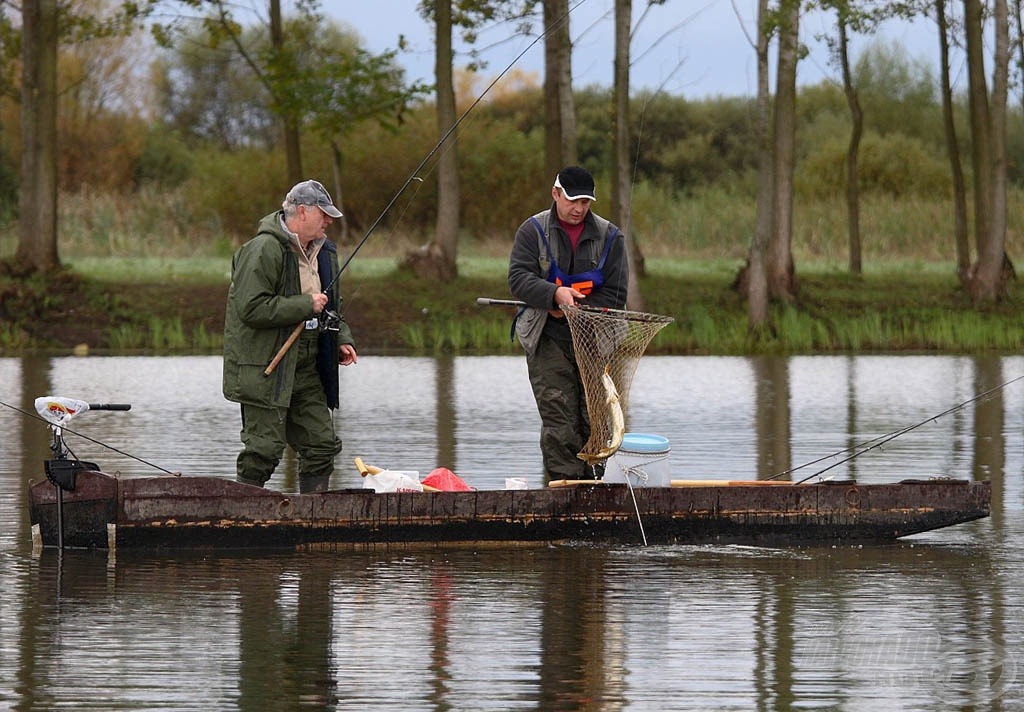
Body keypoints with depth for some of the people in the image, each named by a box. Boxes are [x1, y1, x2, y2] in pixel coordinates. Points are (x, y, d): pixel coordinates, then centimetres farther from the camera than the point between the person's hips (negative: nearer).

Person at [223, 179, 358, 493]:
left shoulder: (323, 252, 15)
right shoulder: (263, 250, -14)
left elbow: (330, 307, 30)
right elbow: (251, 308, -23)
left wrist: (342, 339, 11)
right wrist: (305, 305, -19)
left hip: (306, 370, 8)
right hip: (267, 370, -8)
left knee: (322, 444, 6)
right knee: (265, 448, -9)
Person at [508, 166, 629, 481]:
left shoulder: (609, 236, 8)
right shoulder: (533, 231, 5)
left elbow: (615, 296, 4)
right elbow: (518, 279, -6)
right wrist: (555, 294, -23)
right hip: (548, 341, -1)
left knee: (595, 417, -2)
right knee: (558, 420, -8)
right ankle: (565, 481, -8)